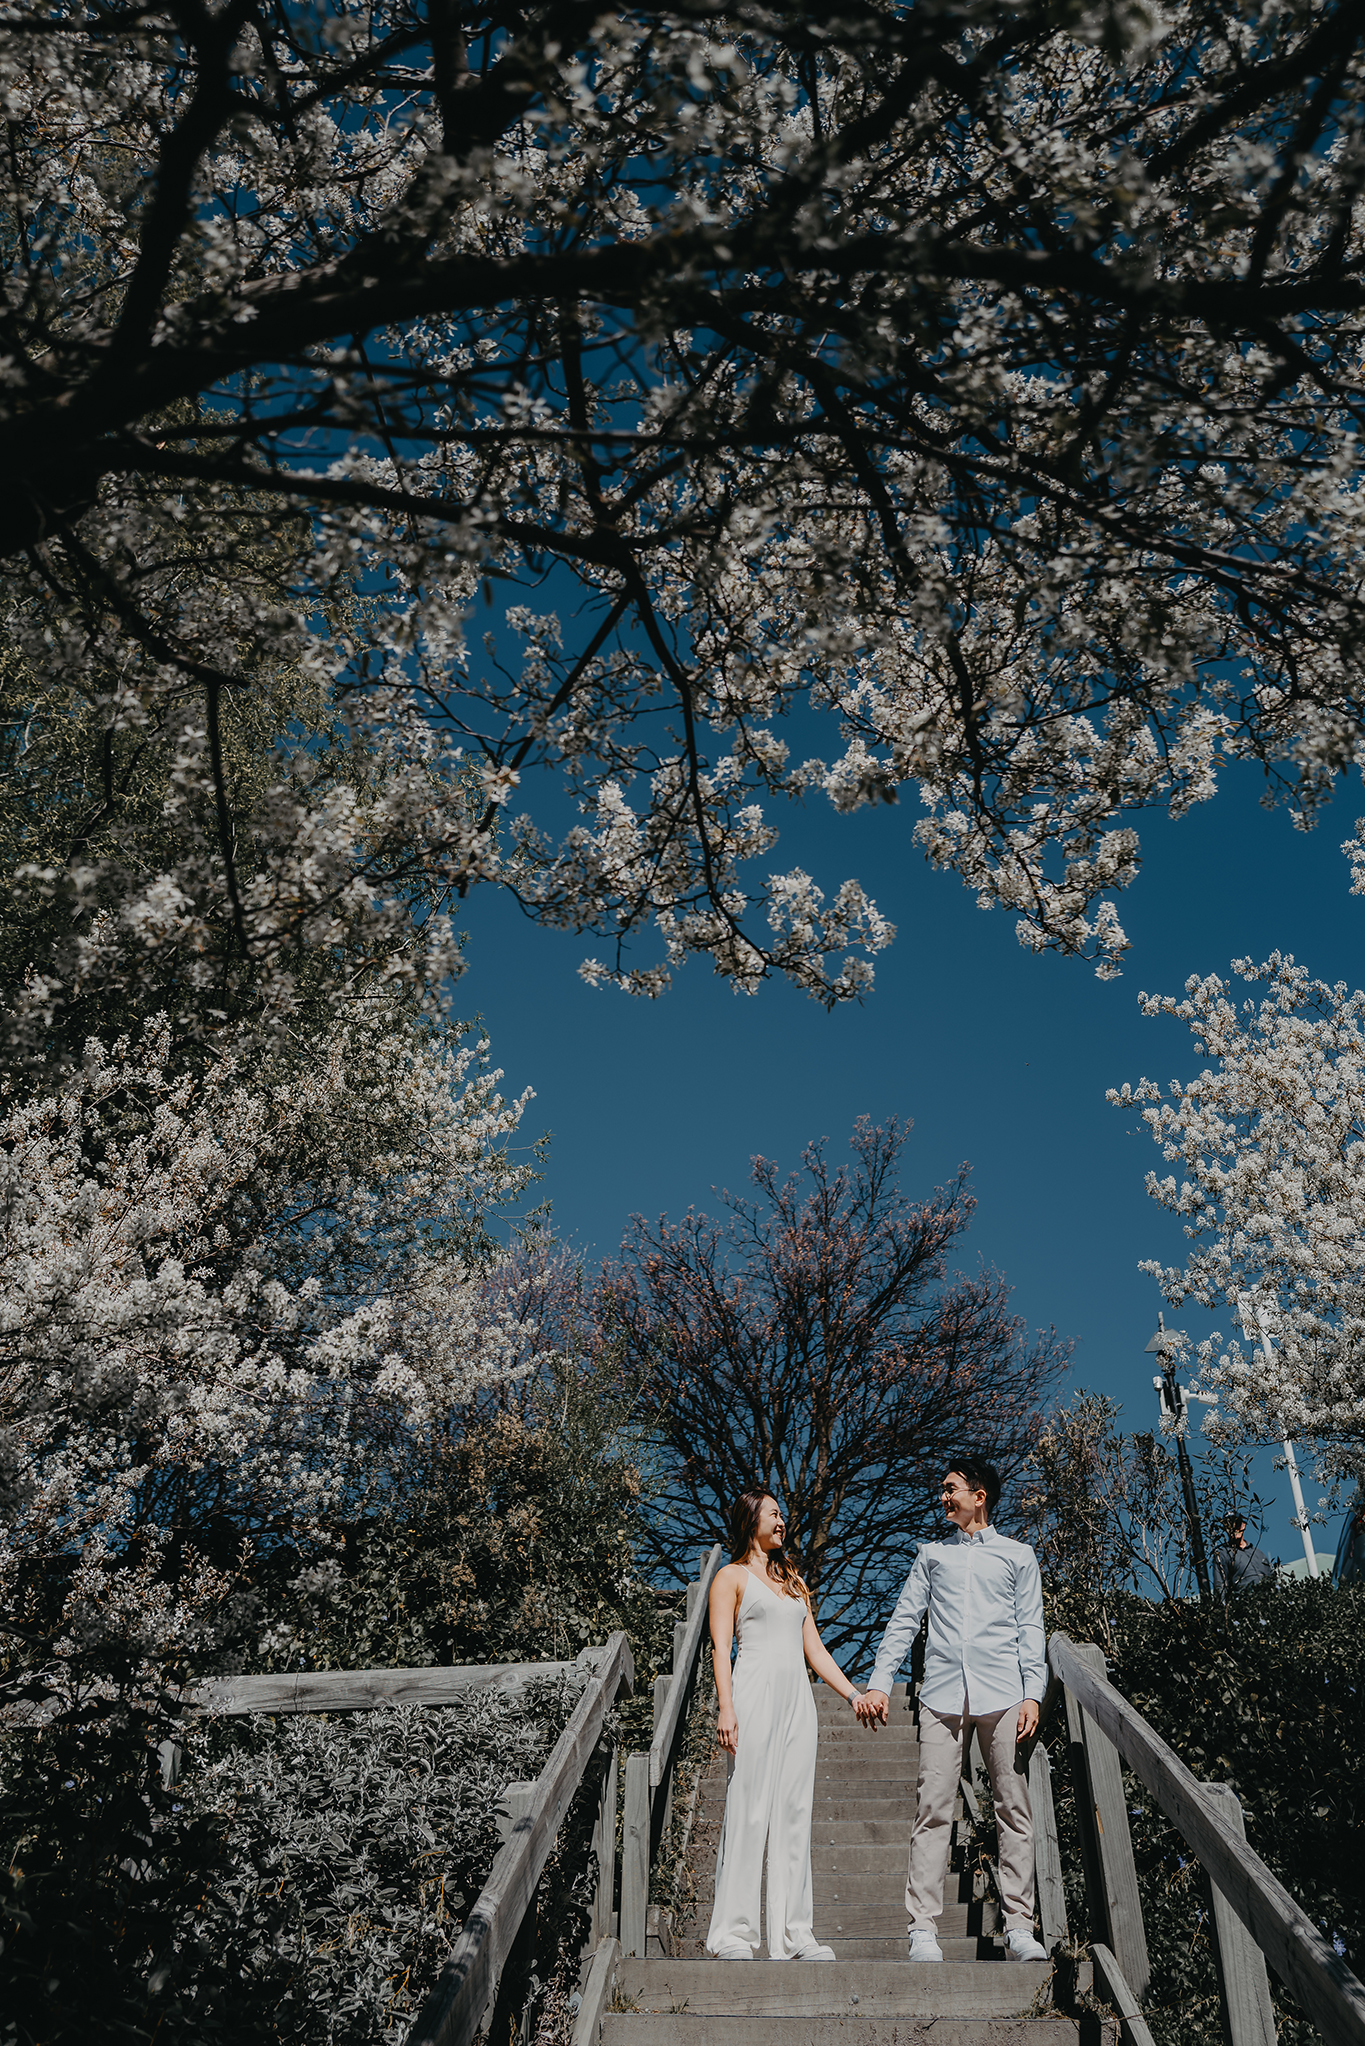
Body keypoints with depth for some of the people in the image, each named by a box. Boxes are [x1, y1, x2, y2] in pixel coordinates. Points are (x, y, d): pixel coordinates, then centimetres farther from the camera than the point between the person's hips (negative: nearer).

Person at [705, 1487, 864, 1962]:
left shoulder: (792, 1579, 24)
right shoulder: (732, 1576, 5)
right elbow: (721, 1646, -4)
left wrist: (854, 1694, 15)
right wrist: (725, 1707, -16)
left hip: (797, 1699, 6)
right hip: (755, 1694, -6)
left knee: (794, 1812, 3)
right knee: (748, 1810, -7)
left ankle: (792, 1933, 7)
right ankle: (732, 1933, -1)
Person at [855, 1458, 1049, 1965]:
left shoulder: (1018, 1555, 16)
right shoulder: (932, 1554, 21)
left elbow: (1030, 1629, 10)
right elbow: (903, 1621, 16)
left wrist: (1033, 1694, -3)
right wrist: (879, 1683, 5)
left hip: (1002, 1694, -1)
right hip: (942, 1693, 1)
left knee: (1014, 1809, -2)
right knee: (933, 1809, -5)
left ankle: (1019, 1927, 3)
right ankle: (923, 1930, -4)